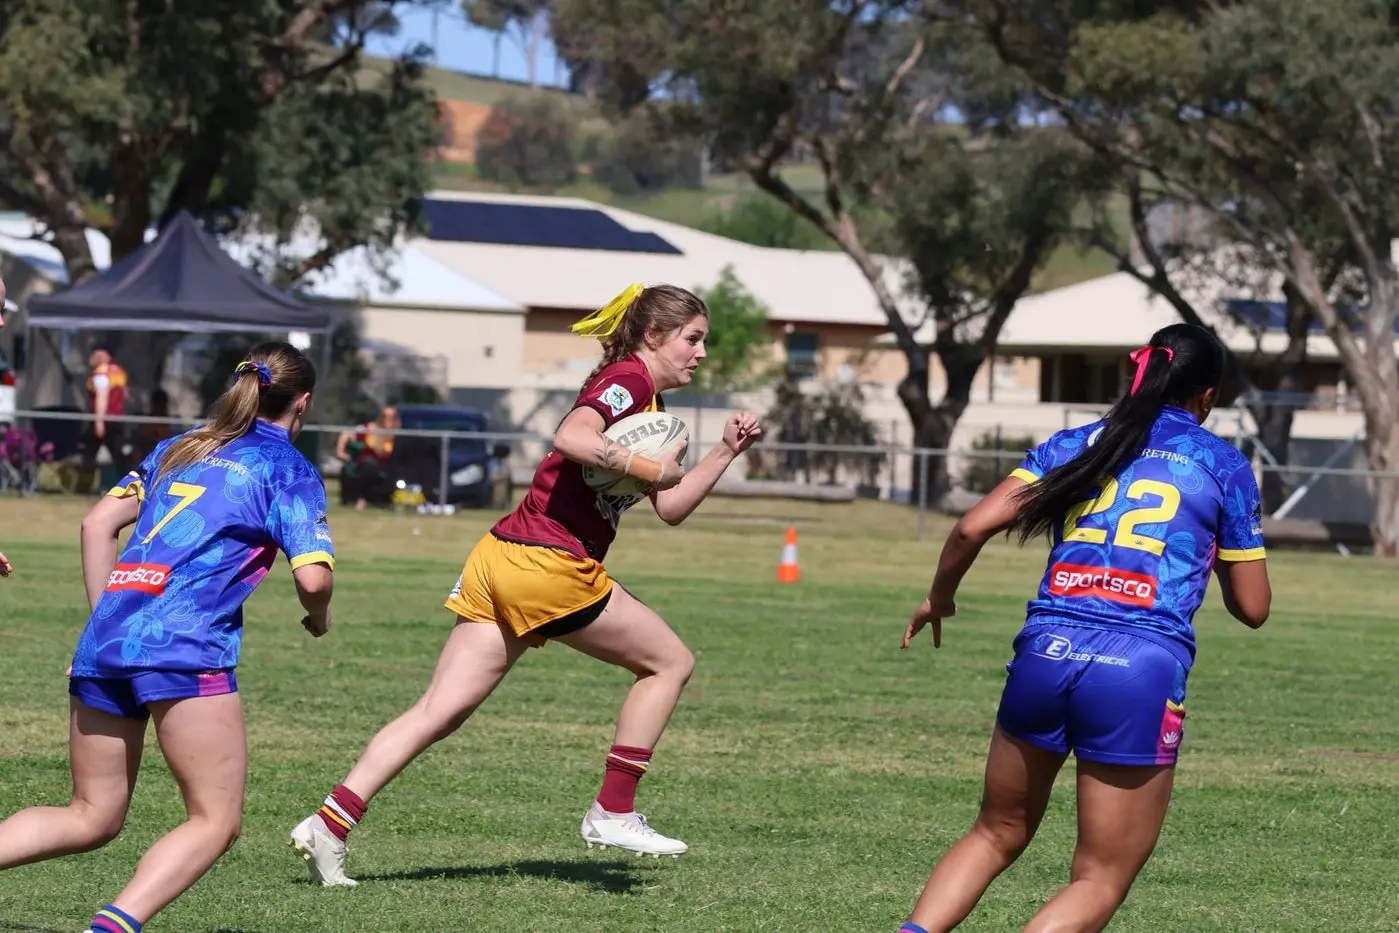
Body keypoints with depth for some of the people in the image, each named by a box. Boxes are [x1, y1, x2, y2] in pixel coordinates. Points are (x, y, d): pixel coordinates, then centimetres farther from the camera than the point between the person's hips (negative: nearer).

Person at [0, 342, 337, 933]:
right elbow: (311, 576, -5)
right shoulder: (289, 469, 6)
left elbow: (97, 524, 20)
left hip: (106, 640, 6)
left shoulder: (177, 449, 24)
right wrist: (319, 615, 17)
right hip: (184, 645, -6)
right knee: (216, 821, -2)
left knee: (92, 818, 15)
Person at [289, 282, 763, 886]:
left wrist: (726, 452, 16)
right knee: (670, 661, 8)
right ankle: (613, 813, 11)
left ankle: (329, 824, -6)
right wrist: (650, 469, -22)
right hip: (546, 566, -9)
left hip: (500, 561, 9)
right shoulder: (628, 380, -7)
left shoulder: (649, 406, 23)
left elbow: (671, 509, 25)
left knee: (442, 711, 2)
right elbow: (571, 437, -27)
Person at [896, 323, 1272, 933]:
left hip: (1046, 652, 4)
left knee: (997, 834, 23)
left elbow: (973, 527, 5)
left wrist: (939, 595, 23)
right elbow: (1252, 607, 10)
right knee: (1102, 881, 5)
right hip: (1144, 666, -3)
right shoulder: (1225, 466, 8)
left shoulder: (1076, 444, 14)